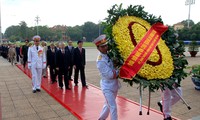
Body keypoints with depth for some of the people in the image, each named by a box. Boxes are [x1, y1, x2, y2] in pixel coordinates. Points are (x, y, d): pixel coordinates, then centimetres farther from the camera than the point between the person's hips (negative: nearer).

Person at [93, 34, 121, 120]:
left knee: (108, 104, 22)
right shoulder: (100, 61, -23)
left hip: (114, 84, 8)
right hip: (108, 86, -8)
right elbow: (111, 75, -24)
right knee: (113, 107, -2)